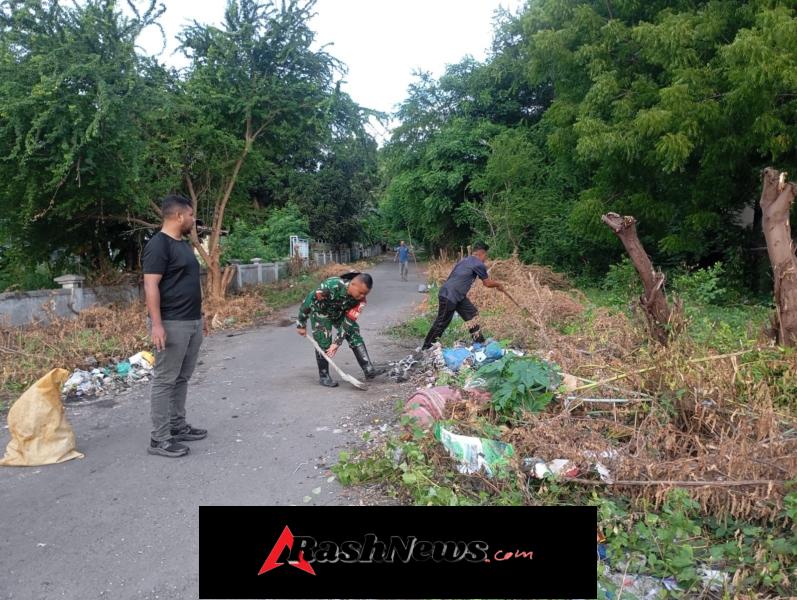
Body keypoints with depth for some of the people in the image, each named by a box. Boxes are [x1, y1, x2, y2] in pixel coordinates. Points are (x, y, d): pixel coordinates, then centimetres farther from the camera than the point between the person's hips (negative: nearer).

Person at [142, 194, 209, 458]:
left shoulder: (183, 244, 16)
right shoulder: (159, 245, -13)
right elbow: (151, 286, -18)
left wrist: (200, 315, 23)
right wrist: (156, 324, -24)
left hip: (192, 322, 9)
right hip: (172, 324, -9)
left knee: (182, 378, 14)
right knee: (165, 380, -4)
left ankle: (178, 426, 24)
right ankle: (159, 439, 3)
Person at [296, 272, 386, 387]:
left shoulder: (360, 299, -25)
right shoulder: (331, 286, -41)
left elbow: (348, 321, -21)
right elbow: (309, 300, -29)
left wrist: (337, 342, -25)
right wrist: (301, 324, -19)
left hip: (340, 312, 5)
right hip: (320, 312, -4)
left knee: (355, 335, -5)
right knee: (324, 343, -10)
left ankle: (368, 369, -2)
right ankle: (323, 376, 6)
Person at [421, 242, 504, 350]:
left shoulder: (466, 260, 16)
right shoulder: (479, 264, -10)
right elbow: (487, 283, 3)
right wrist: (498, 285, 22)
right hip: (449, 296, -10)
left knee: (472, 314, 16)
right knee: (441, 324, -2)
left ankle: (479, 342, 26)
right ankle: (426, 349, 8)